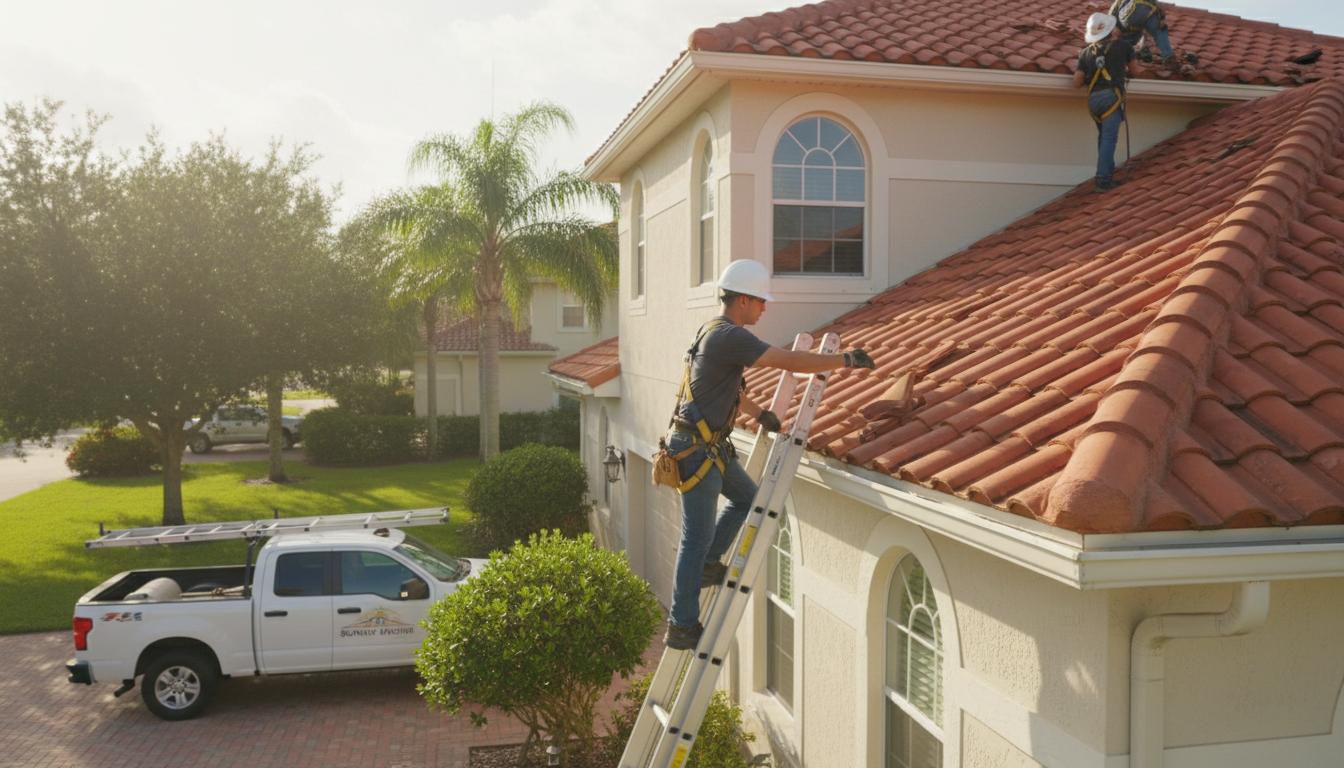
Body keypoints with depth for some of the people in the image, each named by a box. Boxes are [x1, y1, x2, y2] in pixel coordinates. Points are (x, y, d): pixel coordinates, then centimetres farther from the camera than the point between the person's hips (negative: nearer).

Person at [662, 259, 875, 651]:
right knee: (697, 537, -2)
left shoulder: (715, 332, 13)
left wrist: (759, 413, 28)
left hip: (709, 444, 10)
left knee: (747, 498, 22)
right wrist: (847, 360, -14)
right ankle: (682, 627, 7)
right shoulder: (730, 336, -20)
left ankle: (707, 563, 25)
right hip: (697, 448, -10)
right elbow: (791, 362, -24)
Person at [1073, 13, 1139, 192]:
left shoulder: (1086, 52, 15)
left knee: (1104, 137, 17)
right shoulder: (1123, 46, 10)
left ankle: (1108, 173, 16)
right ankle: (1103, 180, -13)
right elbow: (1135, 71, 21)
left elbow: (1077, 83, 8)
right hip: (1111, 96, -4)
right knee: (1109, 138, -8)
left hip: (1093, 98, 4)